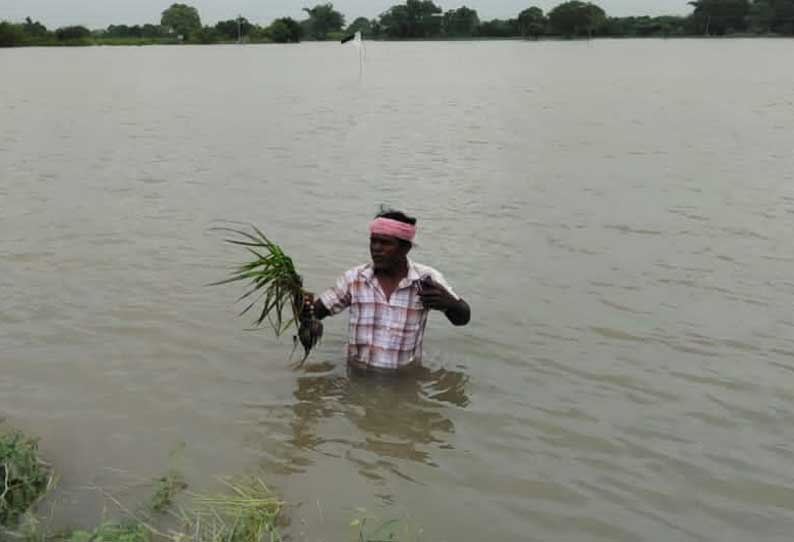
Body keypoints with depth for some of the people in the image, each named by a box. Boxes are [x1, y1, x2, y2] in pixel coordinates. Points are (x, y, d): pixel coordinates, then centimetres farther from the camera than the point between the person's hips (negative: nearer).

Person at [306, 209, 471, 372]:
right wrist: (306, 305, -20)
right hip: (358, 375, 1)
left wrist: (449, 303, -24)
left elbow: (462, 319, -2)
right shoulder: (354, 278, -1)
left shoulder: (426, 279, -6)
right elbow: (317, 310, 3)